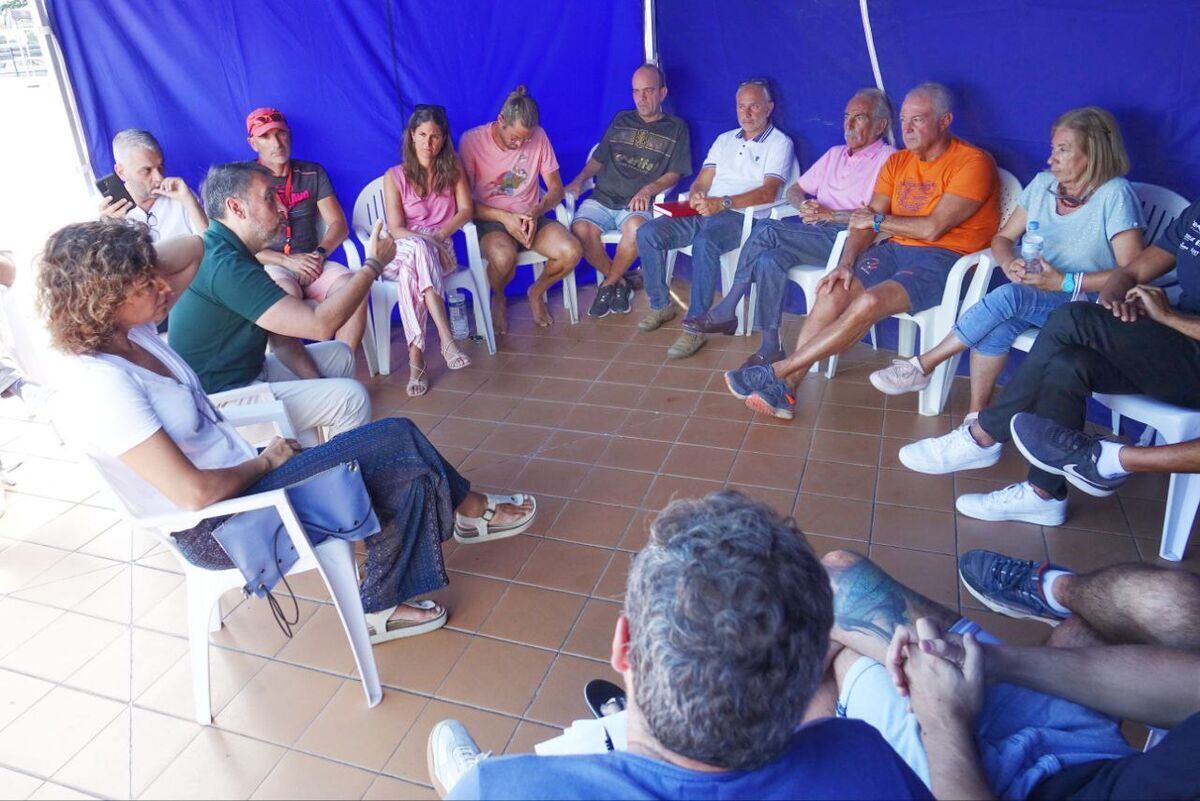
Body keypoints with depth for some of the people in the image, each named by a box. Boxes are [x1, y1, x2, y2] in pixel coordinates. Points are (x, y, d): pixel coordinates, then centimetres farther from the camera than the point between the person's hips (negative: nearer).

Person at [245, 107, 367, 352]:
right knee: (288, 295, -38)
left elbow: (339, 224, 8)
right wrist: (287, 260, -15)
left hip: (310, 262, 3)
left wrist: (320, 253, -11)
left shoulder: (313, 173, 15)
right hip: (269, 267, -3)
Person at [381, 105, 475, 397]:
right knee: (417, 248, -40)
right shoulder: (395, 176, 3)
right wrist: (426, 241, -21)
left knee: (411, 272, -37)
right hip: (403, 251, -1)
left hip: (440, 252, 1)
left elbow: (466, 210, 1)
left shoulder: (452, 169, 9)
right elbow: (396, 230, -4)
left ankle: (416, 357, -47)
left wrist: (440, 235, -15)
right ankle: (446, 339, -51)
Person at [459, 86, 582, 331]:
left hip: (531, 216, 4)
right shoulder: (471, 141, -10)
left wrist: (536, 212, -17)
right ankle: (498, 299, 0)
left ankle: (537, 292, 8)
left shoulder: (538, 136, -1)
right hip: (490, 219, -3)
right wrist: (504, 218, -23)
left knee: (572, 252, -25)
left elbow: (556, 188, 3)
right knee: (504, 257, -38)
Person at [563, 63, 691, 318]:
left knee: (635, 228, -39)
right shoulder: (621, 121, 22)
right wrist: (579, 180, 4)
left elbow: (674, 174, 5)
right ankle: (619, 282, -6)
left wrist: (648, 190, -14)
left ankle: (608, 284, -12)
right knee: (581, 229, -30)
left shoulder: (676, 128, 12)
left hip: (637, 204, -3)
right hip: (602, 197, 3)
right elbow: (598, 159, 23)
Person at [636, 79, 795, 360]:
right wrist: (695, 197, -7)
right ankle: (661, 305, -1)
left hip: (741, 216, -6)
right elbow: (702, 182, 19)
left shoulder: (779, 143, 4)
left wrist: (723, 203, -24)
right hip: (704, 211, 6)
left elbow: (768, 193, -11)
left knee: (705, 242, -39)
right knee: (648, 233, -15)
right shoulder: (724, 139, 25)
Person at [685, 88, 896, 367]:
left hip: (848, 238, -7)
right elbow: (794, 190, 24)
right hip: (816, 234, 7)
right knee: (770, 258, -25)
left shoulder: (888, 159, 1)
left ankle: (725, 311, -14)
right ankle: (770, 347, -21)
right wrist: (804, 206, 0)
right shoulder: (834, 154, 25)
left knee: (766, 229, -24)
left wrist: (828, 214, -16)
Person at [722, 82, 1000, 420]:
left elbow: (932, 228, -16)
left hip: (944, 260, -6)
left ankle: (778, 371, -28)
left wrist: (879, 220, -3)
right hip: (895, 250, 6)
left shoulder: (972, 162, -7)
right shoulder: (897, 162, 14)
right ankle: (786, 390, -27)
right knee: (832, 291, -23)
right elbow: (865, 222, 7)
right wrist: (846, 263, -11)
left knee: (869, 301, -33)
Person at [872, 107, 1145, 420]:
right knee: (1000, 323, -30)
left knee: (1010, 296, -32)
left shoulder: (1115, 195, -10)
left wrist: (1066, 282, -21)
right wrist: (1010, 264, -12)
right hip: (1035, 294, 4)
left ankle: (922, 366, -22)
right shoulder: (1043, 183, 8)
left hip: (1086, 304, -4)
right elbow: (1002, 238, 11)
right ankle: (976, 418, -24)